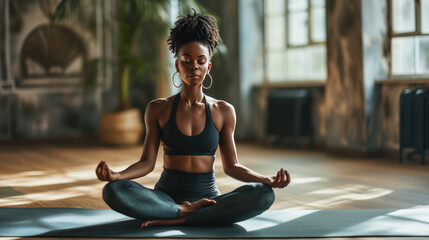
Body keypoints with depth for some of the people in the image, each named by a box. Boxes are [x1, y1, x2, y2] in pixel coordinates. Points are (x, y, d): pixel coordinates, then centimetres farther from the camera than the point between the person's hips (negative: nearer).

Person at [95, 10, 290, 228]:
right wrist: (115, 175, -19)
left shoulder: (223, 111, 7)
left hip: (208, 197, 1)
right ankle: (186, 211, -24)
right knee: (113, 191, -30)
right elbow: (146, 163, 2)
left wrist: (269, 180, -10)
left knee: (263, 194, -30)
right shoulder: (158, 109, 5)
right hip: (166, 196, -1)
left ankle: (175, 220, -28)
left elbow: (231, 166, 7)